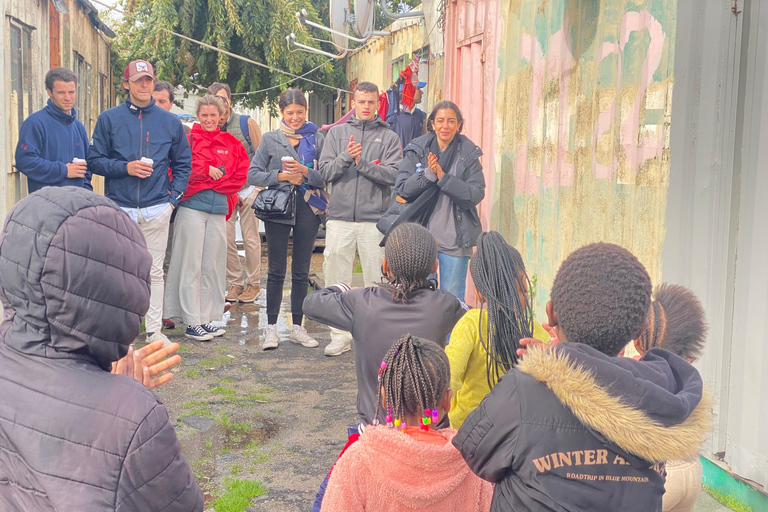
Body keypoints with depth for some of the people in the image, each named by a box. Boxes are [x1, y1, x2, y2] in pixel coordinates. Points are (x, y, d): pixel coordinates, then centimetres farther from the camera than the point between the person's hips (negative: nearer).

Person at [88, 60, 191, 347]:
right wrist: (125, 167, -13)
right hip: (119, 208, -1)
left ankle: (154, 330, 13)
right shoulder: (109, 119, 4)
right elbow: (95, 161, 3)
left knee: (155, 271, 5)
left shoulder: (170, 122, 9)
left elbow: (183, 163, 14)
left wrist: (173, 197, 3)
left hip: (157, 209, 1)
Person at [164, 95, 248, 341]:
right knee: (192, 265, -1)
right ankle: (192, 323, 4)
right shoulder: (189, 139, 2)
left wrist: (214, 181, -5)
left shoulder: (231, 143, 13)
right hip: (192, 207, -4)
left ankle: (206, 319, 16)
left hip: (218, 209, 4)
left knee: (212, 266, 7)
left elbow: (240, 175, 5)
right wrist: (207, 170, -12)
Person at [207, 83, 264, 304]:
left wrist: (255, 189, -3)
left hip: (249, 188, -2)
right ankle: (235, 283, 13)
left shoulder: (246, 123, -5)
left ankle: (253, 283, 12)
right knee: (226, 238, 0)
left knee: (251, 238, 0)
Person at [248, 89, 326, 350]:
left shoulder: (317, 139, 7)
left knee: (301, 272, 8)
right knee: (276, 271, 1)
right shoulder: (270, 139, 6)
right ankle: (271, 328, 9)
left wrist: (305, 171, -17)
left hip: (308, 210, 1)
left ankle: (297, 327, 17)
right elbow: (252, 174, 0)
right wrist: (281, 176, -12)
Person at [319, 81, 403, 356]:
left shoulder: (389, 137, 6)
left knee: (376, 278, 2)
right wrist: (346, 157, -12)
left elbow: (393, 175, -6)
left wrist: (362, 163, -13)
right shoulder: (337, 132, 11)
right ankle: (339, 334, 12)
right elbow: (325, 171, 4)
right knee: (336, 277, 3)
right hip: (340, 216, 2)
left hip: (375, 217, -1)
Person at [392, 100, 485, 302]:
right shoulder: (417, 150, 4)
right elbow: (402, 190, -2)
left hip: (455, 240, 0)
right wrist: (428, 174, -17)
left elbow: (476, 194, -7)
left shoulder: (468, 154, 2)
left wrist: (443, 177, -15)